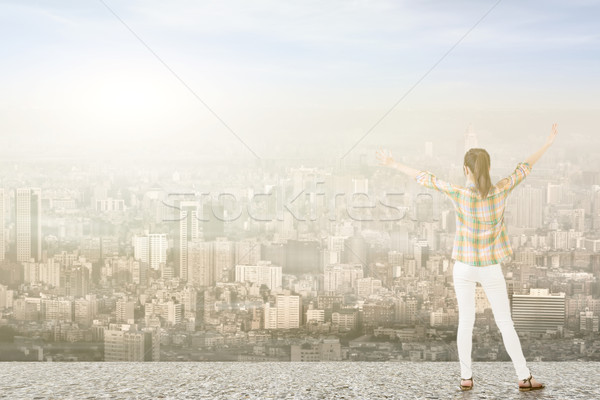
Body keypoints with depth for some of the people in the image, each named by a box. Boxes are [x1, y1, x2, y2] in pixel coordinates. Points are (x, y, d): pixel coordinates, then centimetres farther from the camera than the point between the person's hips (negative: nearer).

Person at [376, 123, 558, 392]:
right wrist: (547, 144, 13)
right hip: (491, 268, 0)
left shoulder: (458, 194, -18)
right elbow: (524, 168, -1)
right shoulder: (501, 191, -15)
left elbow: (424, 178, -11)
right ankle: (524, 378, 11)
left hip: (464, 267, 0)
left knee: (465, 322, 11)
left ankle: (466, 377, 14)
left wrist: (393, 164, 0)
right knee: (505, 323, 8)